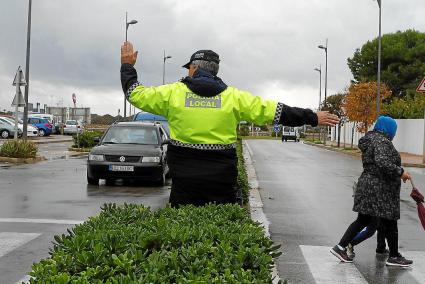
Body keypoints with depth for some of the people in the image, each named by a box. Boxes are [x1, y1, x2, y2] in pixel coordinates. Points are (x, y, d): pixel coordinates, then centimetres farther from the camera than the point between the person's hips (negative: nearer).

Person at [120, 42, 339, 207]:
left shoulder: (173, 92, -1)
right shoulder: (233, 97, 2)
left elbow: (135, 94, 10)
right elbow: (275, 112, 4)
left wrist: (128, 65, 26)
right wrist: (313, 118, 12)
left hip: (184, 182, 0)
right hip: (221, 183, 1)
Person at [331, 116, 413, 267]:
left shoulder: (370, 140, 15)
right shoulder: (381, 141, -16)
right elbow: (382, 162, -30)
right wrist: (400, 172, -23)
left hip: (368, 186, 10)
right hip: (380, 190, -10)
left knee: (363, 220, 13)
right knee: (390, 223, 4)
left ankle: (341, 247, 10)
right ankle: (394, 256, 16)